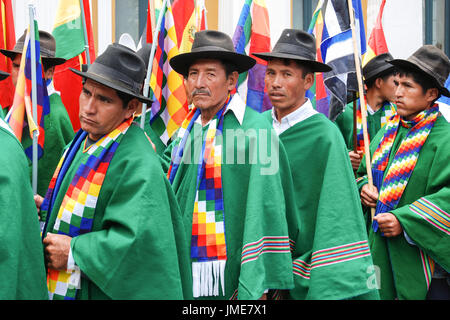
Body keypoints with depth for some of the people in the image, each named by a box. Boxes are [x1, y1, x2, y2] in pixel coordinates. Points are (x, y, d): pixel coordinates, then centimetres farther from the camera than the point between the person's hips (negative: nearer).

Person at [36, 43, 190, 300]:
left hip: (102, 291, -8)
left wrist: (73, 251, -21)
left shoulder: (137, 164, -23)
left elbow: (139, 238, -29)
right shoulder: (84, 141, 5)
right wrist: (49, 206, 3)